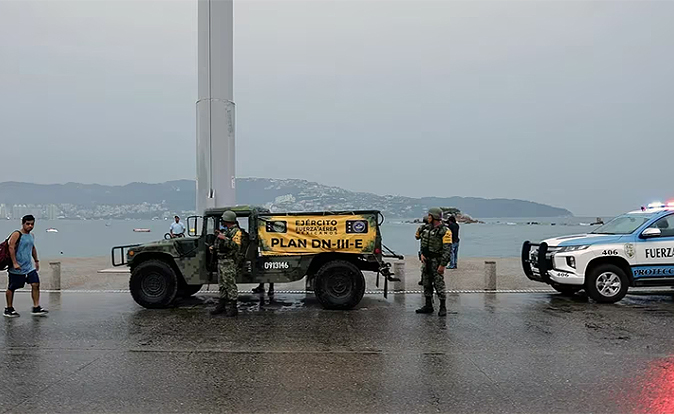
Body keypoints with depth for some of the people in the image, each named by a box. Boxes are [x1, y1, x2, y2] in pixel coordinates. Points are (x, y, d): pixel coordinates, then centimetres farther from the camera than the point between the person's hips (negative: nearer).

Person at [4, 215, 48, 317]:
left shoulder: (31, 236, 13)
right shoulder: (17, 234, -10)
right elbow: (11, 248, -17)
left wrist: (36, 261, 27)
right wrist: (14, 263, -22)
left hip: (29, 267, 7)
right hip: (17, 268, -6)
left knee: (35, 284, -5)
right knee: (11, 288, 6)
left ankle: (36, 307, -2)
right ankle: (9, 309, 20)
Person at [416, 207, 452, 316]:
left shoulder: (445, 231, -14)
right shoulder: (427, 228, 9)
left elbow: (447, 249, -16)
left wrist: (443, 265, -19)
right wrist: (422, 254, 3)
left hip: (437, 261, -8)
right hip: (426, 260, 8)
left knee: (439, 284, -5)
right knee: (427, 283, 12)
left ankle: (443, 307, 6)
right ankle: (428, 306, 21)